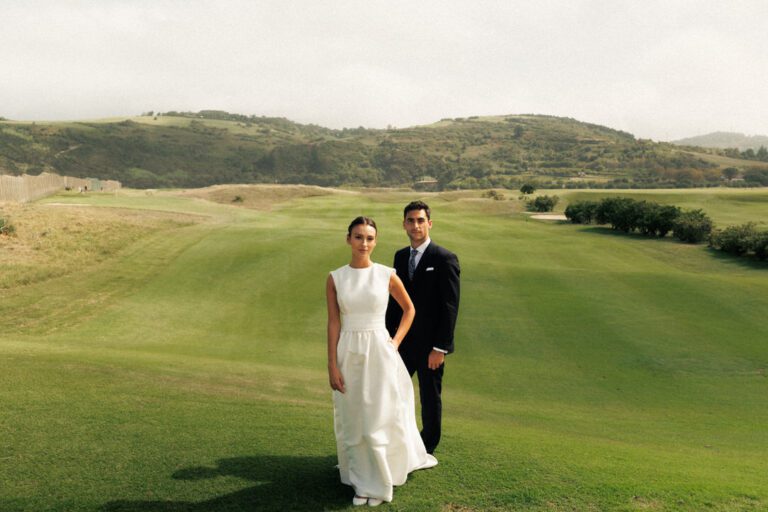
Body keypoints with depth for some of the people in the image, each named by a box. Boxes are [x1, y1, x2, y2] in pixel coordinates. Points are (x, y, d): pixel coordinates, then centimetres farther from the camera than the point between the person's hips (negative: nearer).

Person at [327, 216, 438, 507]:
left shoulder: (387, 275, -3)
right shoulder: (335, 279, -1)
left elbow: (409, 309, 11)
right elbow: (333, 324, -2)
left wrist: (396, 341, 1)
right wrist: (332, 366, -5)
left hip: (379, 352, -1)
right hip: (349, 354, 1)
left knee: (381, 418, 5)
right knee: (353, 420, 9)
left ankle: (379, 482, 24)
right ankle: (361, 482, 26)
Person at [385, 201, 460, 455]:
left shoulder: (445, 259, -12)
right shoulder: (400, 256, 7)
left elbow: (450, 307, -14)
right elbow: (395, 300, 12)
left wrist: (440, 347, -17)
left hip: (430, 345, -5)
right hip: (403, 342, 6)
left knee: (430, 398, 9)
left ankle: (427, 448, 28)